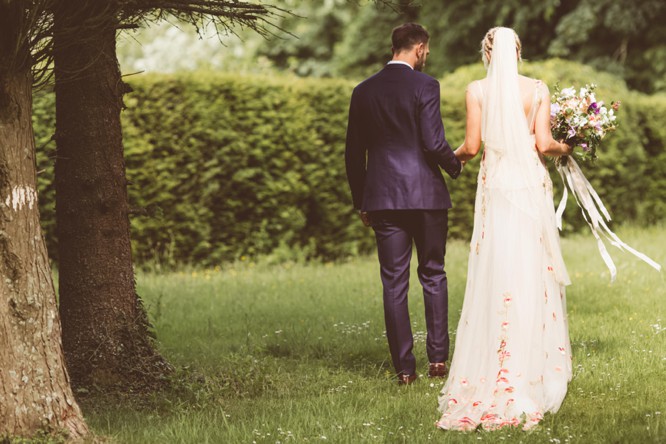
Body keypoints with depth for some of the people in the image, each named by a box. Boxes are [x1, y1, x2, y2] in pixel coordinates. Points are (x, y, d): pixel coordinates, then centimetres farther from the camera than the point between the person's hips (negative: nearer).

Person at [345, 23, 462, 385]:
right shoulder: (424, 86, -7)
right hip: (426, 193, -3)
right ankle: (438, 358, 7)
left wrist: (361, 203, 17)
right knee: (433, 275, 11)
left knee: (394, 283, 3)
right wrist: (455, 166, 8)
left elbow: (353, 154, 9)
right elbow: (434, 143, -13)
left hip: (382, 198, 3)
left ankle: (404, 368, 2)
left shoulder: (363, 91, 7)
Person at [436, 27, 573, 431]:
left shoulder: (477, 90, -2)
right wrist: (566, 148, 17)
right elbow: (544, 144, -4)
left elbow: (472, 146, -3)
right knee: (534, 273, 6)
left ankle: (495, 373, 3)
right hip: (532, 185, 1)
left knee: (496, 277, 3)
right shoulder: (538, 89, 0)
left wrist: (455, 155, 19)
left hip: (495, 184, 0)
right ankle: (537, 365, 9)